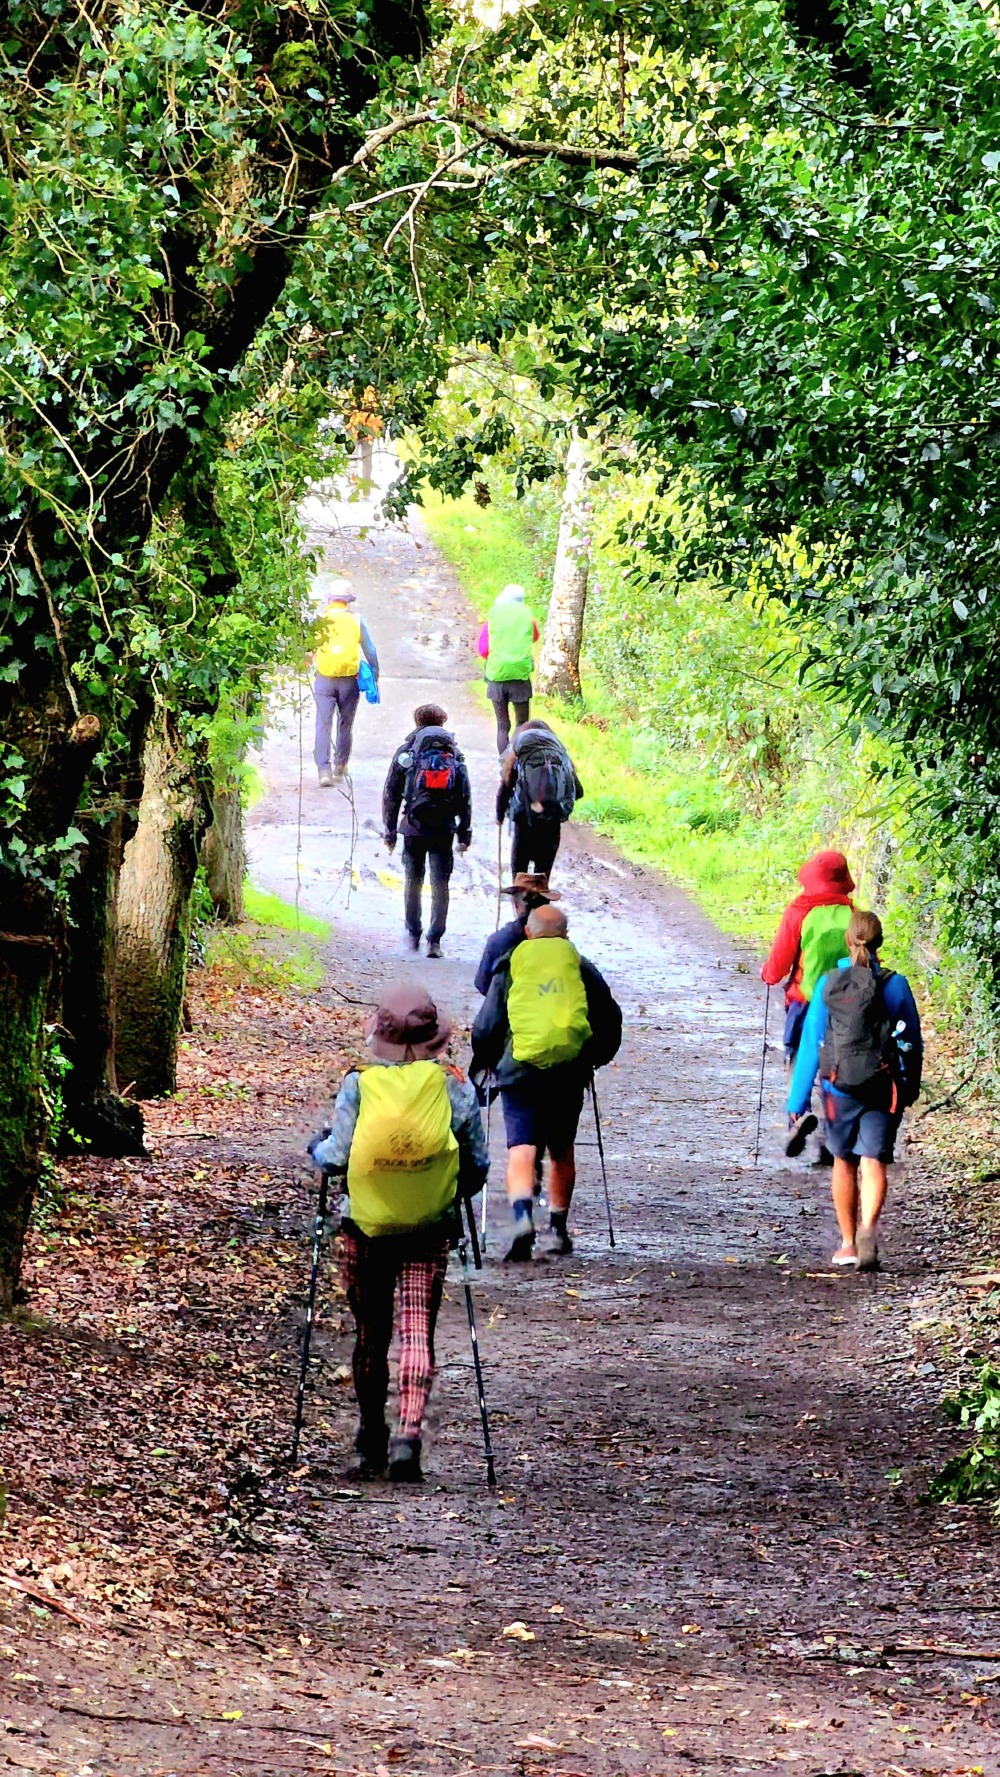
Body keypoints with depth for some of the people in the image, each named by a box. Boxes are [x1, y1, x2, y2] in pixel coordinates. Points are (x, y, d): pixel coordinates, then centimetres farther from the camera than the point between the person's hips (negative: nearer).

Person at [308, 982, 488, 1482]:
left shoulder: (358, 1085, -8)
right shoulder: (453, 1087, -5)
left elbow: (337, 1157, -8)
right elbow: (478, 1167, 1)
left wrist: (316, 1147, 13)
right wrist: (455, 1193, 21)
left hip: (365, 1230, 0)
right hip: (428, 1233, 0)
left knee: (371, 1333, 13)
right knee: (417, 1332, -1)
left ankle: (372, 1443, 23)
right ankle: (409, 1433, -19)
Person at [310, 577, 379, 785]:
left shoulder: (319, 620, -3)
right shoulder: (356, 621, 1)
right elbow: (370, 651, 5)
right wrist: (374, 677, 14)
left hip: (324, 679, -1)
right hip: (349, 680, 1)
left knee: (323, 724, -2)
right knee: (345, 724, 17)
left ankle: (323, 770, -14)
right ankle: (340, 766, 26)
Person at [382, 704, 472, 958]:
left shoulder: (405, 753, 2)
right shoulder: (455, 755, 6)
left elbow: (391, 794, 2)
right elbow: (465, 797, 4)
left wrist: (390, 830, 9)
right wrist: (465, 832, 9)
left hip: (414, 826, -1)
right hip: (444, 830, 1)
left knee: (413, 882, 14)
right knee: (440, 885, 2)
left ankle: (413, 934, 21)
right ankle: (434, 940, -4)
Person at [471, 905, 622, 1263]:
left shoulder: (511, 967, 7)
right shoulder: (580, 967, 12)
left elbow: (486, 1025, 6)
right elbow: (610, 1018, 13)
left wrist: (484, 1062, 22)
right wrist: (595, 1058, 28)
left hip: (521, 1070, -2)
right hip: (570, 1070, 2)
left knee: (521, 1149, -9)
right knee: (562, 1152, 19)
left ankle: (522, 1215, -33)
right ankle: (557, 1230, 22)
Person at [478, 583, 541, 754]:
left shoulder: (494, 613, 3)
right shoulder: (526, 614, 4)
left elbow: (483, 650, 4)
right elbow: (535, 637, 24)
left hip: (497, 675, 0)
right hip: (520, 674, 0)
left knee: (502, 726, 6)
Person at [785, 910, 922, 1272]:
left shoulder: (829, 985, -3)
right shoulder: (896, 985, -3)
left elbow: (810, 1045, -3)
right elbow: (914, 1042, 5)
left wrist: (797, 1102, 1)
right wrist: (911, 1088, 21)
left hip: (839, 1087, 1)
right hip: (884, 1089, -1)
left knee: (844, 1161, 18)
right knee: (873, 1162, -2)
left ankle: (848, 1243, 24)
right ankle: (868, 1227, -28)